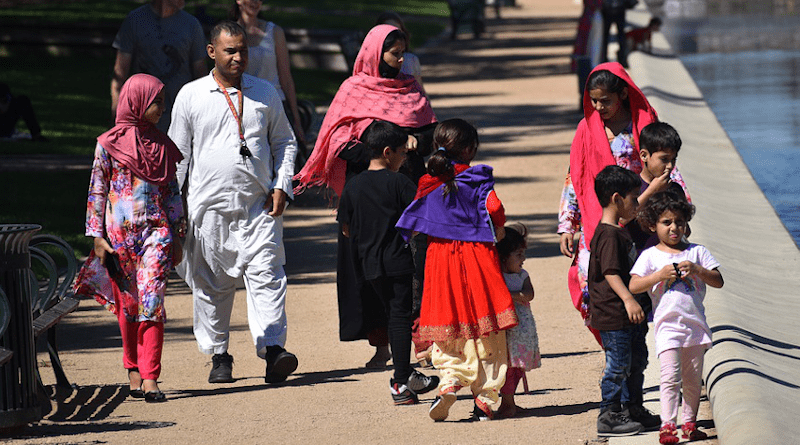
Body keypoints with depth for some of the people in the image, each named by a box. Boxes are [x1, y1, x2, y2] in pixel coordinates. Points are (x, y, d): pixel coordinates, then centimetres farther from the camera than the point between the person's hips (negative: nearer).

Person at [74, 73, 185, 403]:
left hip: (156, 230, 1)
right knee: (127, 303, 8)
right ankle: (133, 370, 25)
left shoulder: (162, 146, 9)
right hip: (119, 232, -1)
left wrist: (177, 236, 12)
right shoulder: (108, 144, 0)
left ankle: (150, 377, -15)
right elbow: (97, 192, 2)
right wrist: (97, 236, -3)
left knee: (152, 301, -11)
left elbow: (173, 192, 13)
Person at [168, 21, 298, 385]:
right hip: (210, 207, 0)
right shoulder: (191, 96, 5)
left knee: (266, 274, -12)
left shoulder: (265, 93, 10)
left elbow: (285, 142, 17)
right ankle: (218, 355, 18)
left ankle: (273, 348, -17)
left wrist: (282, 185, 3)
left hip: (259, 205, 0)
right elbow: (177, 153, 8)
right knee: (211, 283, 5)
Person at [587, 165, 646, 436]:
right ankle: (609, 417, 0)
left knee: (637, 358, 19)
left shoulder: (618, 231, 14)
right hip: (612, 314, -11)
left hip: (625, 315, 11)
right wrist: (628, 299, -35)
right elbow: (610, 273, -26)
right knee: (618, 364, -6)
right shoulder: (609, 235, -19)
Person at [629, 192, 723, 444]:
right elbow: (633, 286, -7)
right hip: (667, 325, -3)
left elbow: (718, 281, 4)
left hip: (695, 324, 3)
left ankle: (689, 423, 21)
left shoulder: (696, 252, 8)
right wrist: (660, 275, -17)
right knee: (671, 376, -15)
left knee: (693, 380, 10)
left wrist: (696, 270, -11)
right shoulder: (650, 256, 1)